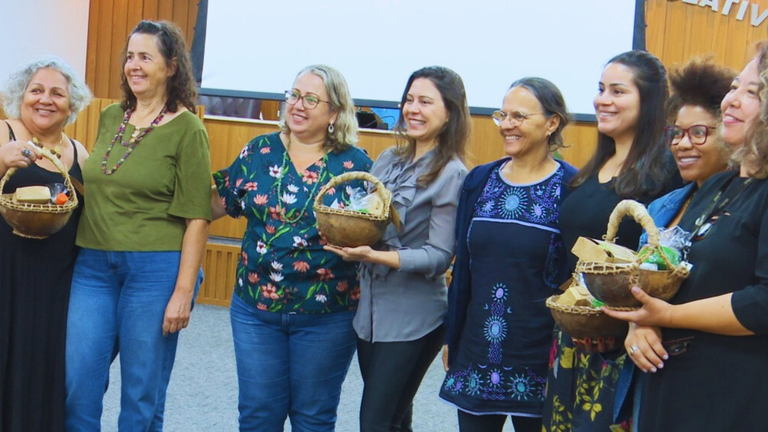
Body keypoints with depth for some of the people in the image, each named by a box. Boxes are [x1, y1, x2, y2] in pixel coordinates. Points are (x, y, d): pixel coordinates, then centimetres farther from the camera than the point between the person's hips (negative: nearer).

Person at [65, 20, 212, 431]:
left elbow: (197, 216, -8)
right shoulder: (110, 118, 11)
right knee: (76, 383, 3)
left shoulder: (186, 129, -6)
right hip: (94, 265, 5)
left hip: (155, 269, -5)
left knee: (142, 395, 4)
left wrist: (183, 290, -13)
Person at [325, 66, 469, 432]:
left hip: (413, 317, -6)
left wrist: (375, 256, -25)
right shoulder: (388, 160, 9)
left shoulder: (451, 174, -10)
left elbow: (438, 257, -14)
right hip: (370, 308, 6)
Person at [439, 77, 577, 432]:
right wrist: (452, 338, 11)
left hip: (539, 357, -4)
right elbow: (462, 267, 12)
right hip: (477, 349, 4)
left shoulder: (570, 188, -7)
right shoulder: (479, 180, 7)